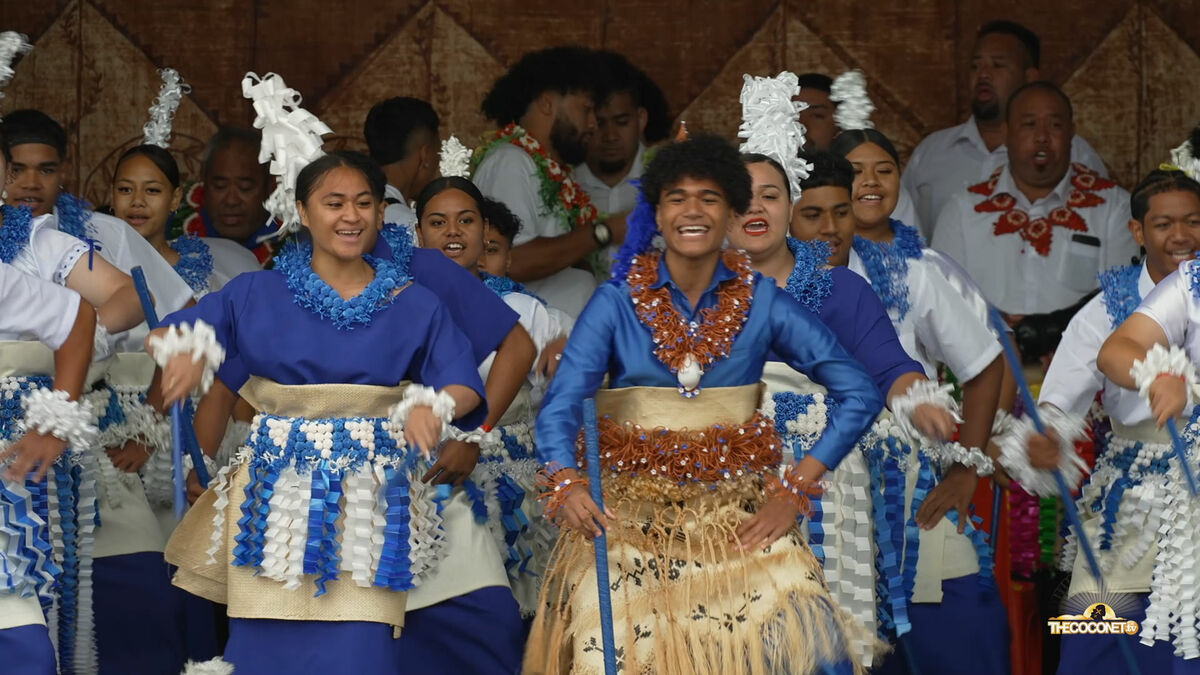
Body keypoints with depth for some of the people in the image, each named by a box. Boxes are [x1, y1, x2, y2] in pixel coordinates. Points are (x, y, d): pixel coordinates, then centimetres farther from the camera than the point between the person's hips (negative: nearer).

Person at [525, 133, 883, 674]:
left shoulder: (762, 302, 2)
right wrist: (566, 484, -30)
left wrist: (793, 491, -8)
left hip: (737, 506, 1)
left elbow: (859, 393, 0)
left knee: (791, 628, -22)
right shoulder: (617, 300, 0)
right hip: (631, 502, 0)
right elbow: (561, 404, -10)